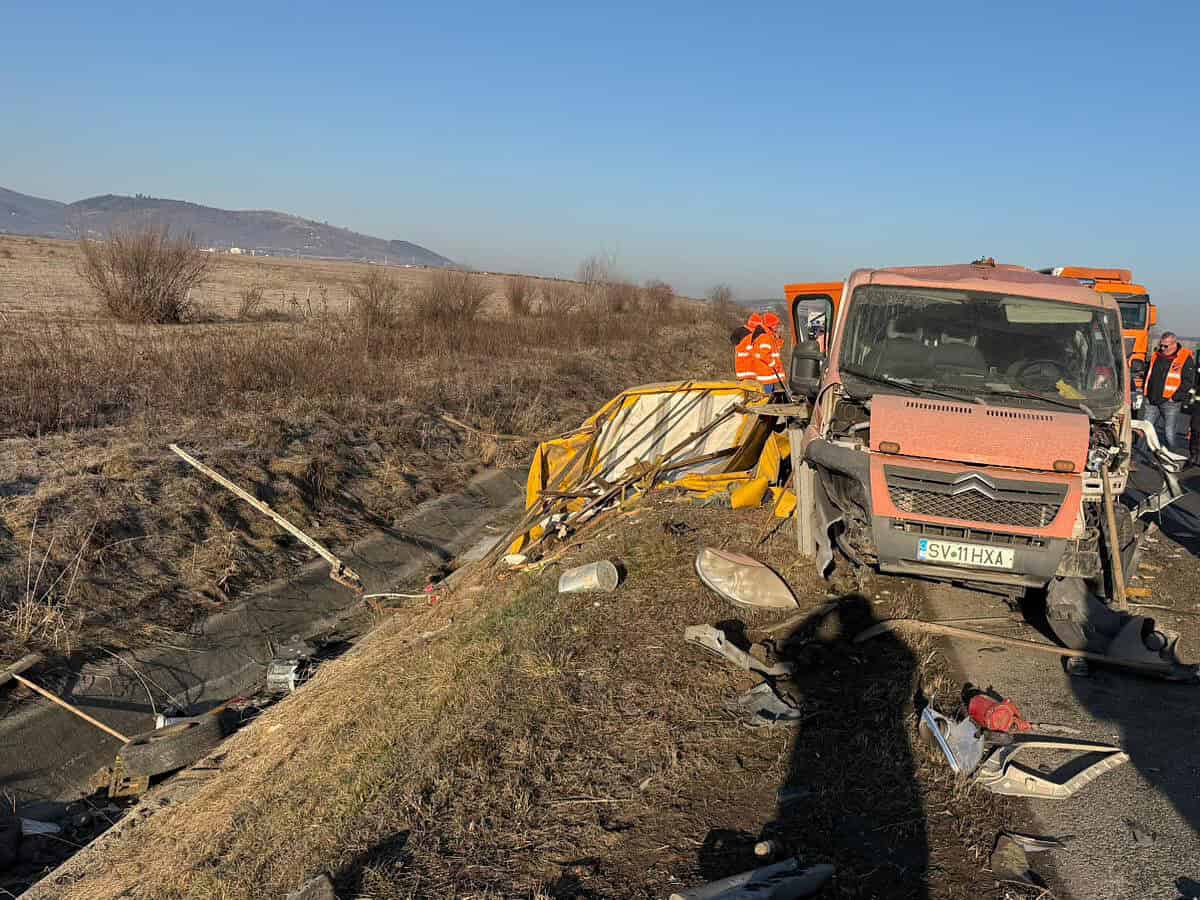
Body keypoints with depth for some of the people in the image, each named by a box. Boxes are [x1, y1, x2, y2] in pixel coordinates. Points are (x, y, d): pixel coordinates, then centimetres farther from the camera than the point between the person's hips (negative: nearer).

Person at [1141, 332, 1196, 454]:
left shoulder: (1186, 358, -6)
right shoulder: (1156, 356, 11)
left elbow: (1188, 381, -10)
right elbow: (1148, 375, 23)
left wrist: (1174, 397, -13)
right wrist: (1147, 393, 14)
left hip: (1170, 402, -6)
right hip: (1152, 401, 6)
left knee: (1170, 434, -4)